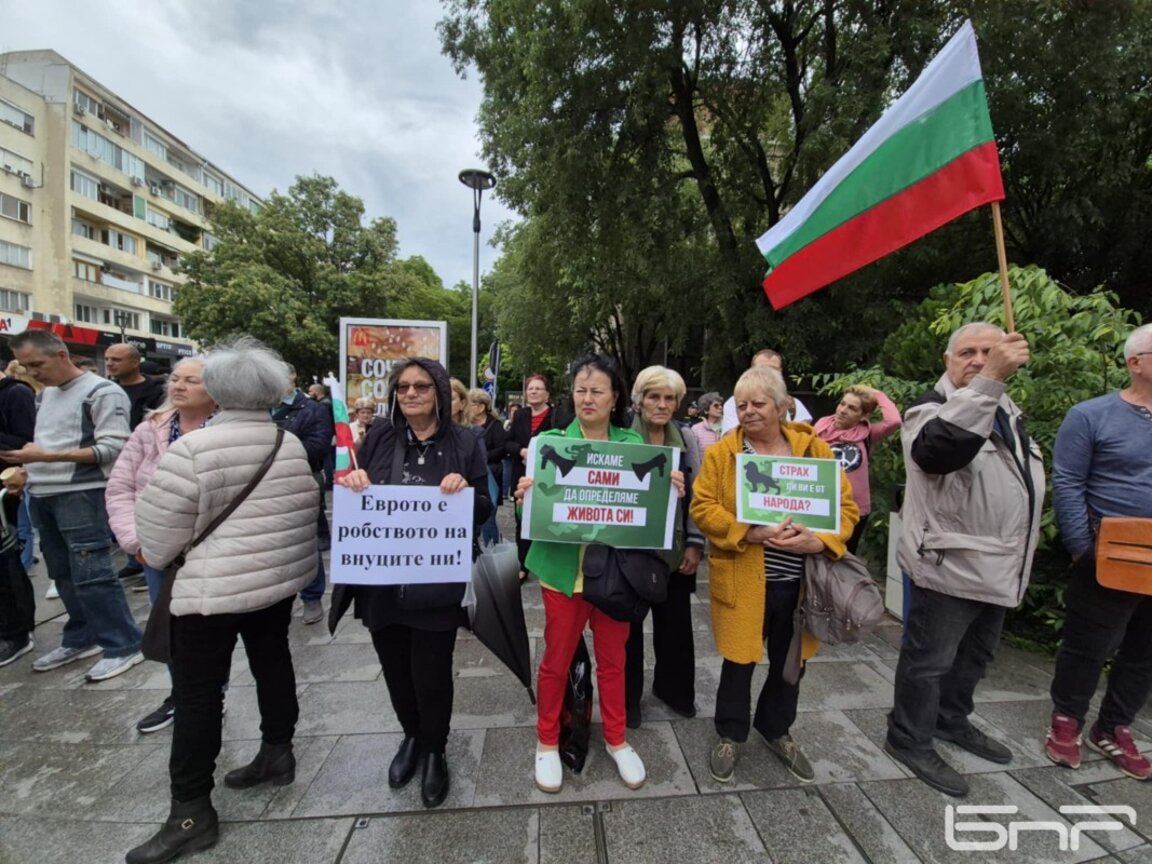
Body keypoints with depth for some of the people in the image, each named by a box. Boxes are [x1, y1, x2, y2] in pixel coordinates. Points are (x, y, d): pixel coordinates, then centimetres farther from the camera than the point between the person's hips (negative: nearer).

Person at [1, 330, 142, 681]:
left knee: (91, 574, -8)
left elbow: (113, 448, -17)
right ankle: (82, 638, 27)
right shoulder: (46, 394, 17)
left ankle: (124, 646, 1)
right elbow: (45, 443, 21)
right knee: (63, 573, 13)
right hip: (42, 495, 8)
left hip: (83, 494, -8)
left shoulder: (102, 392, -10)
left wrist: (48, 457, -21)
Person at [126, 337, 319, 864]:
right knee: (272, 662, 21)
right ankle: (278, 755, 37)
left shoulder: (191, 449, -16)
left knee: (197, 693, 7)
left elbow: (160, 535, -10)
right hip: (278, 580, 6)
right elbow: (308, 513, 9)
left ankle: (191, 812, 19)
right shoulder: (292, 444, -1)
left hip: (212, 587, -5)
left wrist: (157, 557, 12)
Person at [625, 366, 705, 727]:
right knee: (630, 624, 13)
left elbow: (698, 495, 5)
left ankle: (672, 687, 42)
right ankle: (628, 697, 34)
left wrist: (695, 544, 1)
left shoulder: (688, 440, 1)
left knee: (676, 623, 17)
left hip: (675, 549, 4)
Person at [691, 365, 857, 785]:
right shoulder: (721, 452, -6)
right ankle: (730, 735, 36)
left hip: (800, 581, 3)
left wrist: (820, 541, -17)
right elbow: (702, 508, -10)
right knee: (739, 660, 11)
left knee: (790, 661, 20)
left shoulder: (815, 449, 1)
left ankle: (776, 730, 46)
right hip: (743, 581, -2)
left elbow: (846, 506, 1)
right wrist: (750, 533, -22)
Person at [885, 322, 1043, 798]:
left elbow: (1021, 480, 25)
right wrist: (988, 380, -44)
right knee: (929, 660, 3)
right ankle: (909, 741, 21)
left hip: (997, 567, 9)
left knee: (974, 654, 23)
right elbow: (936, 447, -40)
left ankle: (952, 720, 43)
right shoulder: (932, 408, -14)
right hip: (949, 566, -9)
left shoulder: (1007, 411, 13)